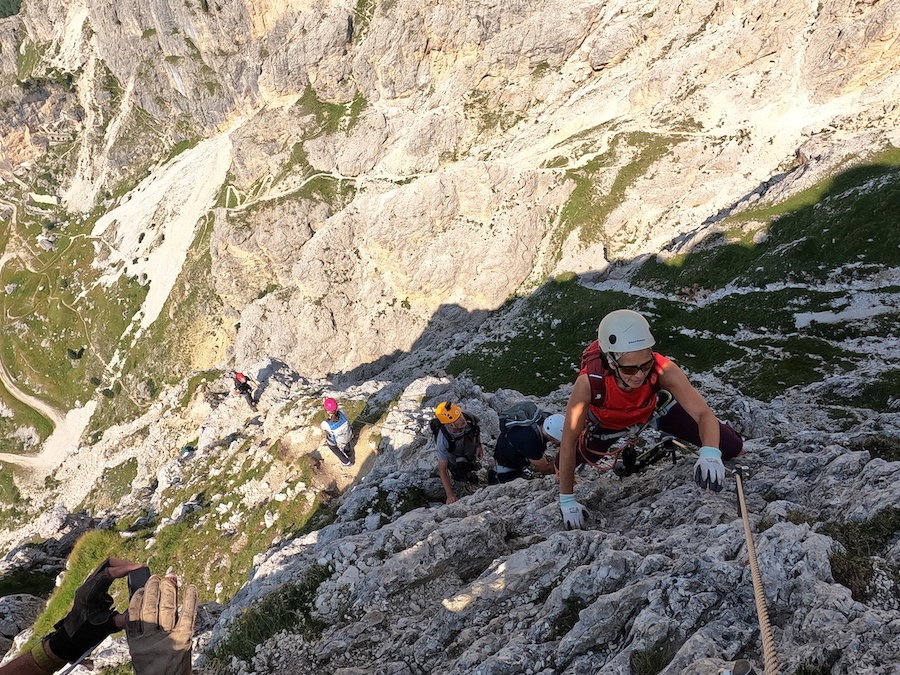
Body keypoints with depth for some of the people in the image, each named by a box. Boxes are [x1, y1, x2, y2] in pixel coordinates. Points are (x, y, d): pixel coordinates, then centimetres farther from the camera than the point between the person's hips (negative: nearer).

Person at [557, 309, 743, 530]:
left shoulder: (663, 369, -39)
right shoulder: (589, 382, -42)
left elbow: (704, 413, -37)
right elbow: (569, 441, -31)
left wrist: (710, 455, -59)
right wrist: (567, 500, -24)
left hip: (654, 409, 0)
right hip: (606, 423, 0)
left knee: (730, 447, -8)